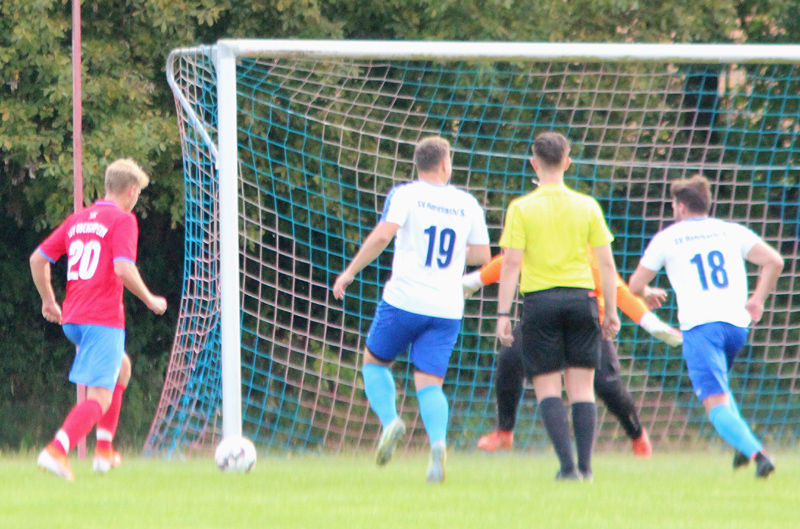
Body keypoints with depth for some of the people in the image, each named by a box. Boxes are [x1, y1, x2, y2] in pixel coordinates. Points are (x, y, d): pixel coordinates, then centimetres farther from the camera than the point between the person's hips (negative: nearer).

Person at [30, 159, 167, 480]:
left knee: (122, 368, 30)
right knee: (100, 398, -10)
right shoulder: (123, 220, -6)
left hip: (71, 319, 8)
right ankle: (57, 450, -30)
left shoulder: (77, 220, 15)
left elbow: (37, 259, 15)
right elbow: (124, 269, -19)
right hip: (104, 320, -8)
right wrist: (150, 300, -5)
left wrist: (48, 300, 26)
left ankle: (104, 450, 26)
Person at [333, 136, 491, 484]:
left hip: (404, 300, -3)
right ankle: (438, 442, -26)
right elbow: (482, 255, 14)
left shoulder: (405, 195, -2)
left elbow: (382, 235, -16)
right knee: (429, 384, 2)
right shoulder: (467, 204, 9)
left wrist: (350, 272, -8)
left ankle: (390, 420, -7)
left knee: (374, 362, 19)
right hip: (447, 309, 3)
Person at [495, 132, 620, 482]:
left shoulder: (521, 209, -2)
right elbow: (606, 263, 4)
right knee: (582, 386, 7)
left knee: (547, 386, 2)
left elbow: (511, 263, -7)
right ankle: (584, 466, 2)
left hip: (539, 300, -2)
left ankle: (567, 465, -11)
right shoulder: (587, 207, 5)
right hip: (581, 296, 2)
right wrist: (611, 312, 11)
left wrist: (503, 314, -5)